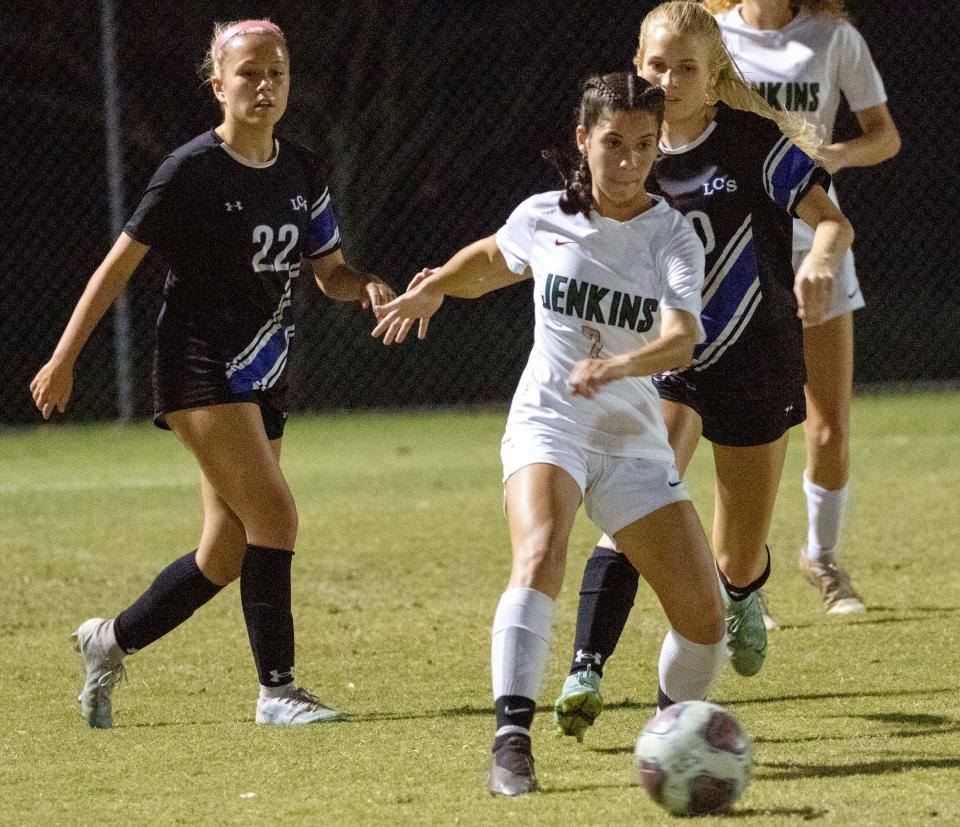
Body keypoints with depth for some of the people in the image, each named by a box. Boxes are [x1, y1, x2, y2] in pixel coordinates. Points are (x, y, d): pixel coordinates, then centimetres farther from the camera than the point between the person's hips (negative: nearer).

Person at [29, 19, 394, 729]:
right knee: (274, 514, -18)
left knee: (226, 556, 8)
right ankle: (277, 690, -12)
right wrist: (64, 360, -7)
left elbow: (331, 273, 14)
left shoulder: (301, 173, 7)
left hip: (262, 377, 7)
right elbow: (120, 265, -7)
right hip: (200, 370, -7)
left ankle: (111, 642, 28)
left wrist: (366, 287, -10)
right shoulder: (193, 171, -11)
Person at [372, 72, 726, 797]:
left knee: (704, 615, -5)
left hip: (634, 439, 1)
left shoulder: (673, 237, -5)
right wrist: (438, 286, 8)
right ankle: (512, 742, -39)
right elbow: (494, 259, 26)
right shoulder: (544, 218, 1)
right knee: (540, 555, -32)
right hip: (548, 425, -1)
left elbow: (682, 340, -23)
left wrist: (617, 365, -42)